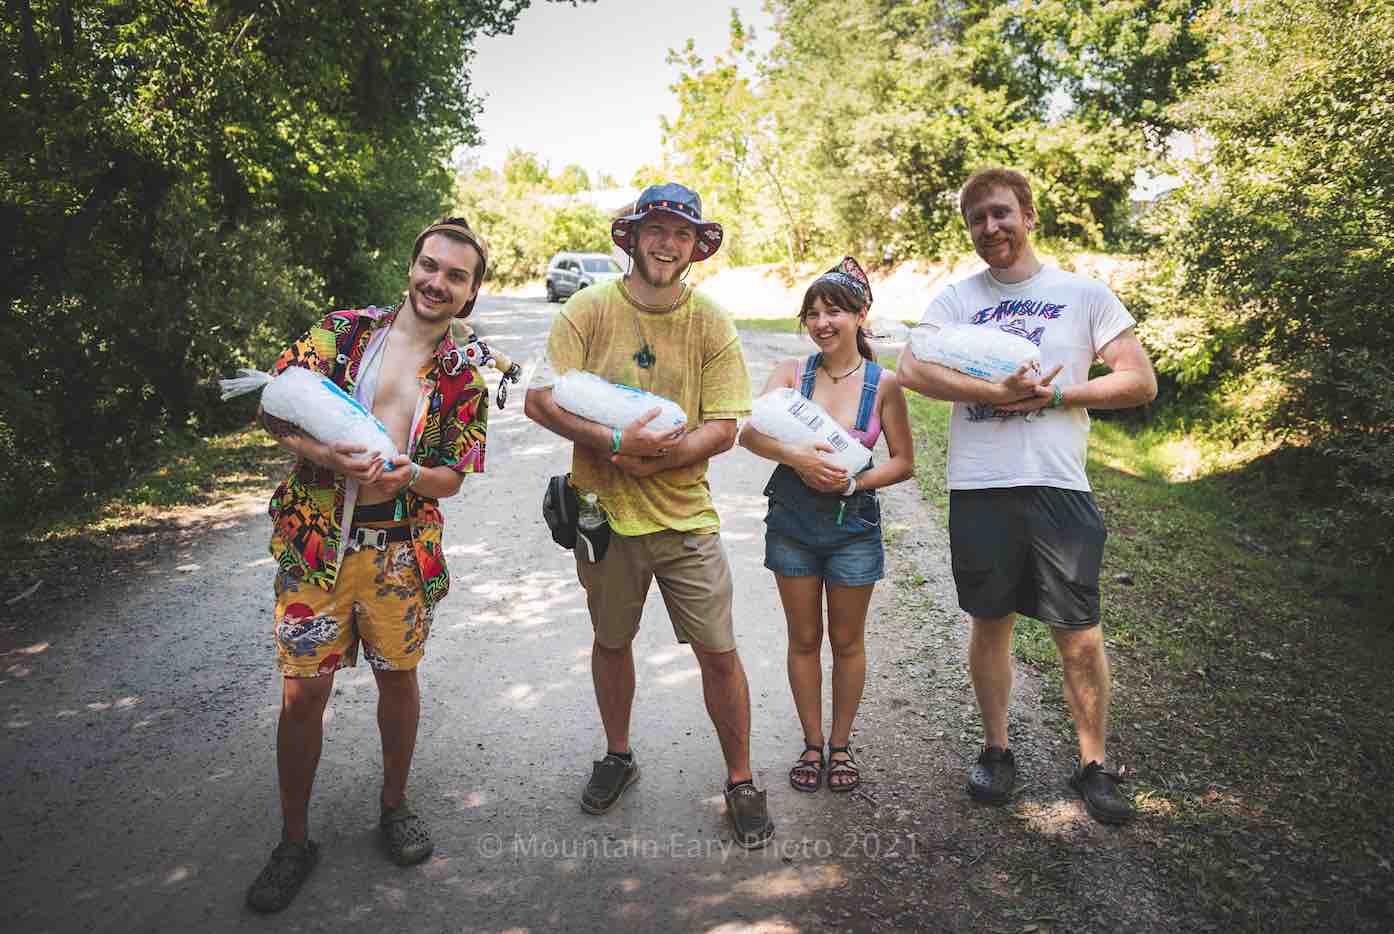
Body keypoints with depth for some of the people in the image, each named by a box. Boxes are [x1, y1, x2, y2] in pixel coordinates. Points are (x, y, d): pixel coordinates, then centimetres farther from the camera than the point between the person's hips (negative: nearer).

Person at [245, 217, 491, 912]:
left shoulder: (464, 380, 4)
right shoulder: (345, 330, 2)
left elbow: (453, 479, 3)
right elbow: (275, 410, -3)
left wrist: (409, 474, -19)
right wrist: (324, 454, -21)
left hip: (400, 547, 1)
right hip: (317, 540, -1)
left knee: (398, 676, 13)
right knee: (302, 692, 3)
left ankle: (394, 804, 36)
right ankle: (294, 841, 23)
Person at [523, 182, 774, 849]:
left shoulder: (711, 323, -3)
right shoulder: (589, 309, -6)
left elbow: (723, 427, -6)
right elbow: (539, 400, -13)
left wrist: (658, 456, -22)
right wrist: (616, 442, -26)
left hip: (685, 517, 0)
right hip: (603, 513, 1)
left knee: (718, 653, 3)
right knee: (611, 642, 18)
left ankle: (740, 781, 24)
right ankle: (618, 757, 42)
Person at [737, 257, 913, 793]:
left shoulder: (884, 384, -7)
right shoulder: (793, 372, -4)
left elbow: (903, 463, -2)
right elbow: (750, 432, -17)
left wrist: (852, 482, -18)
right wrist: (796, 456, -34)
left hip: (853, 523, -1)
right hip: (793, 521, 1)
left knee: (847, 642, 13)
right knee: (804, 640, 13)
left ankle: (841, 745, 31)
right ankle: (812, 743, 30)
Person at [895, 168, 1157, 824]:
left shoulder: (1083, 293, 7)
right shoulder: (956, 298, 7)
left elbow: (1141, 381, 3)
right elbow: (912, 369, -10)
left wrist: (1056, 394, -9)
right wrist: (998, 392, -17)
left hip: (1059, 487, 0)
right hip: (978, 490, 1)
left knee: (1080, 637, 3)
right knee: (990, 625, 12)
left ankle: (1093, 764, 23)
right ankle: (996, 751, 30)